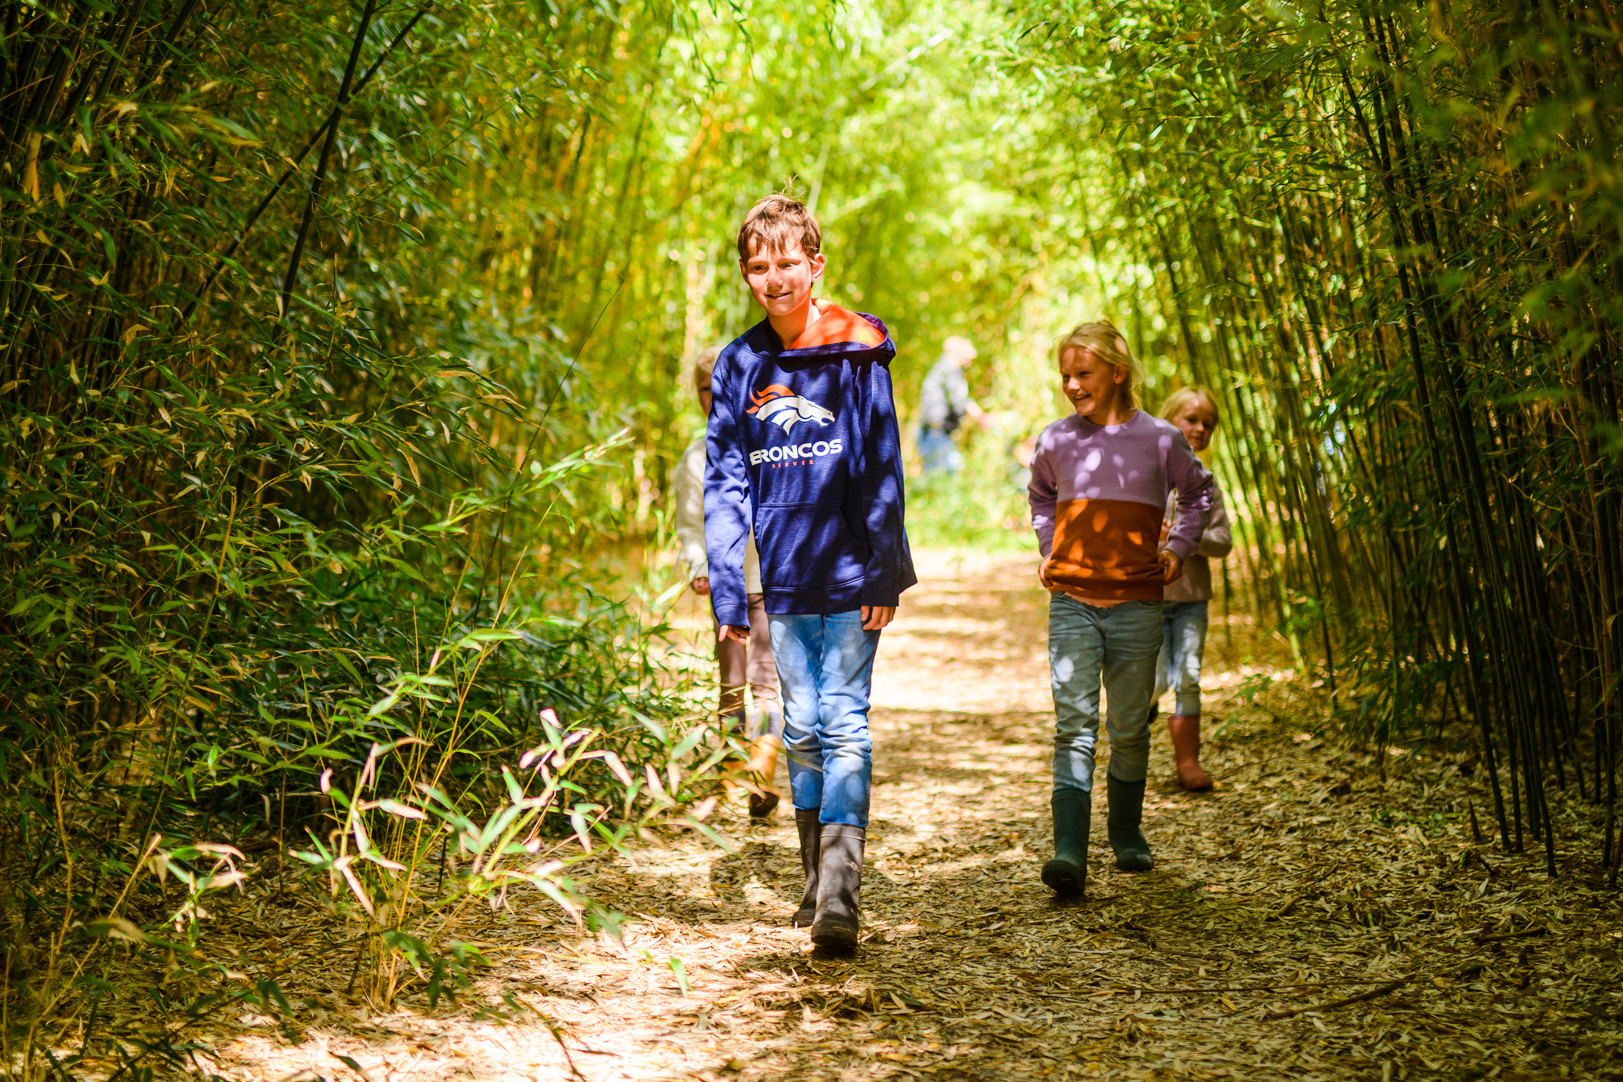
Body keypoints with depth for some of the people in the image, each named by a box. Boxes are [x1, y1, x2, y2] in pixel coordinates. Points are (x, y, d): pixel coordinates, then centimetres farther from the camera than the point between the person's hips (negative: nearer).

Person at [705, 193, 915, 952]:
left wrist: (885, 574, -9)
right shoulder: (740, 366, 5)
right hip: (784, 581, 4)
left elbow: (883, 469, -5)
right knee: (802, 730, 11)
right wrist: (727, 590, -1)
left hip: (849, 575, -4)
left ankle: (839, 899, -13)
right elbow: (724, 483, 6)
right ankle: (817, 882, 23)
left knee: (843, 726, -9)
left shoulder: (856, 352, -5)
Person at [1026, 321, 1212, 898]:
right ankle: (1069, 852, -18)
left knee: (1130, 730, 9)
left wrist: (1177, 549, 10)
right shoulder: (1056, 440, 5)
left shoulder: (1160, 439, 0)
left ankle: (1127, 835, 30)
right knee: (1074, 725, -11)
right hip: (1071, 600, 0)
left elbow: (1197, 493, 20)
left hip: (1137, 604, 0)